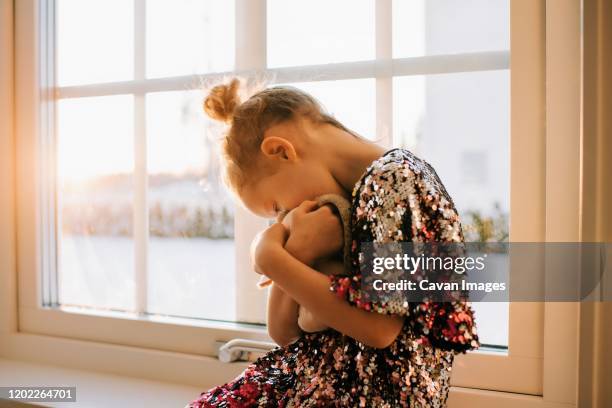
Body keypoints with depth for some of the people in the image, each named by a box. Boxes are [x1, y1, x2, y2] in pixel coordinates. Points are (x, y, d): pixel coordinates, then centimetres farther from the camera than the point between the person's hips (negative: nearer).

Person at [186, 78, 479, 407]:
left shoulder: (394, 179, -13)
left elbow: (378, 327, -23)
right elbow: (283, 332, 7)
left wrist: (271, 259, -15)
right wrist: (296, 252, -12)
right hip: (328, 373, 7)